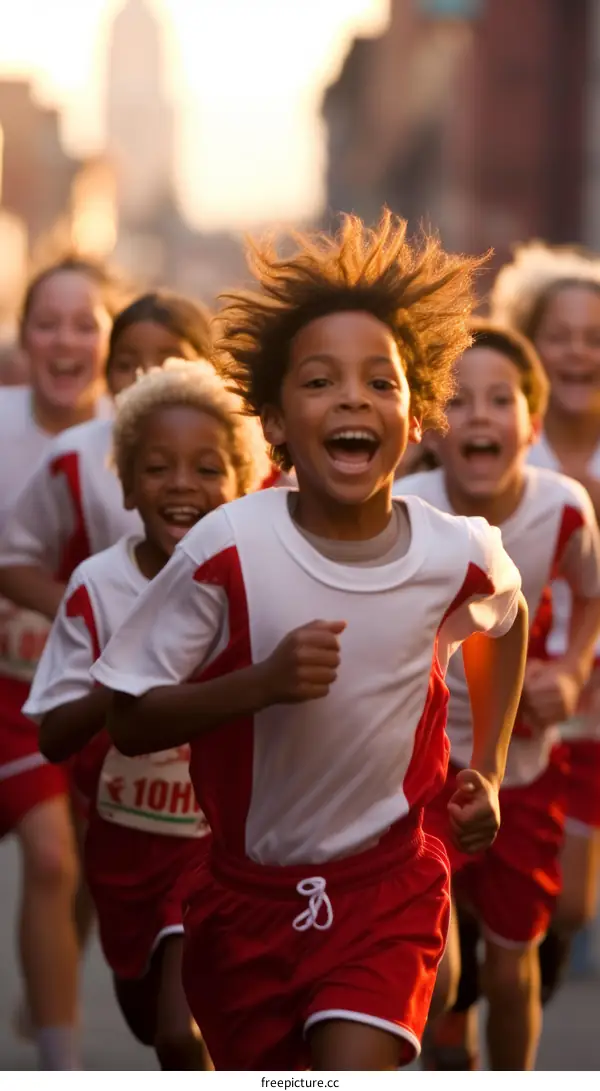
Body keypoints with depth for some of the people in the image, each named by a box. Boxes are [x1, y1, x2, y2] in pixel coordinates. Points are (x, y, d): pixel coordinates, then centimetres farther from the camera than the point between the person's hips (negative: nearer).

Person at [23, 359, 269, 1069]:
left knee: (183, 1032, -19)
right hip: (127, 839, 3)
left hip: (223, 840, -3)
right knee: (147, 1017, 24)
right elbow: (55, 739, -15)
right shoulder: (97, 587, -14)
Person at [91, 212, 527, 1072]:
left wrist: (489, 769, 7)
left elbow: (507, 620, 13)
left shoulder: (458, 556, -13)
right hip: (249, 891, 1)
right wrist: (262, 682, -30)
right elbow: (131, 723, -15)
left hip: (389, 880, 0)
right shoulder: (227, 551, -20)